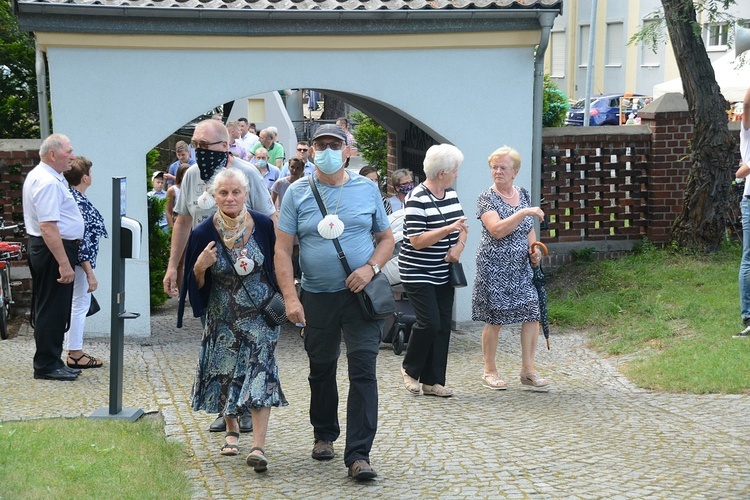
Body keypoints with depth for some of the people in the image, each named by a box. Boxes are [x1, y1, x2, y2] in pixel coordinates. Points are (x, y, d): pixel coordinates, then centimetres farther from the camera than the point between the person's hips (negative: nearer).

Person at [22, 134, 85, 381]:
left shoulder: (39, 176, 15)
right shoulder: (49, 182, -20)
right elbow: (48, 226, -27)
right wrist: (64, 263, -28)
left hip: (43, 248, 11)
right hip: (54, 249, -11)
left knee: (49, 308, 15)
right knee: (53, 308, -4)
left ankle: (49, 362, 22)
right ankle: (47, 365, 2)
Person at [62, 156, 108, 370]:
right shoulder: (80, 202, -20)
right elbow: (81, 241, -23)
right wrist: (90, 273, -22)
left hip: (71, 260, 10)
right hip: (80, 261, -10)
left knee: (76, 305, 15)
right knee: (80, 304, -1)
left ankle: (74, 350, 21)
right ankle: (75, 354, 5)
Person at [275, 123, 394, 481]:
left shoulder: (367, 189, 5)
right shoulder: (297, 193, 1)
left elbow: (386, 239, 11)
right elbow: (282, 250, -2)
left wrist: (371, 268, -9)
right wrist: (290, 297, -11)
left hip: (361, 294, -1)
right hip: (317, 297, 1)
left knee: (363, 370, -9)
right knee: (321, 370, 15)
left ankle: (358, 454, -7)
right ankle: (324, 435, 36)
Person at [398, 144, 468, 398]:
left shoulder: (451, 194, 8)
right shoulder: (417, 199, -17)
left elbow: (462, 226, 17)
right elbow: (417, 241, -21)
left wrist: (459, 245, -4)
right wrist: (449, 229, -27)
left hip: (443, 274, 8)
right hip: (418, 274, -8)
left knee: (443, 325, 5)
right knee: (429, 323, -12)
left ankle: (433, 381, 12)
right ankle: (410, 369, 13)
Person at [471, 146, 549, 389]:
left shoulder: (523, 194, 10)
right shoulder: (487, 198, -7)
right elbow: (497, 230, -22)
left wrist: (534, 249, 3)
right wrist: (524, 212, -26)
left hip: (521, 268, 5)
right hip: (494, 269, -5)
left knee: (533, 314, -2)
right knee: (494, 320, 0)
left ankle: (528, 370, 8)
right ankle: (490, 372, 14)